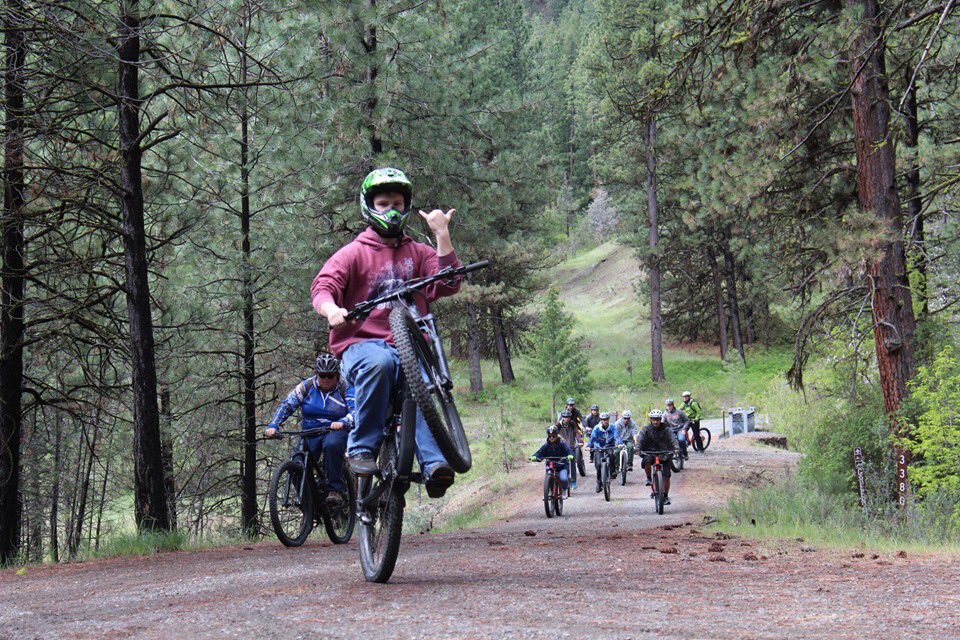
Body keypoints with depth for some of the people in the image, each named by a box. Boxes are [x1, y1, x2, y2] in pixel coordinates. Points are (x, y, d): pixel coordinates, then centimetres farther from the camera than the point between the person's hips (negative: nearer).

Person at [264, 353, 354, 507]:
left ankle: (337, 490, -29)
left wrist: (342, 423, -37)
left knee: (332, 445, -39)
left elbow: (355, 411, -14)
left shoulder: (345, 389, -2)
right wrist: (273, 426, -18)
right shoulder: (307, 386, 3)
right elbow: (286, 406, -1)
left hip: (335, 431, -3)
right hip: (310, 433, 3)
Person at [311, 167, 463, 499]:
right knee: (379, 363, -38)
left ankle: (434, 463, -41)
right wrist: (331, 309, -28)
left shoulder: (417, 253, 19)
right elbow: (323, 286, -4)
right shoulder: (354, 253, 11)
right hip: (361, 343, -2)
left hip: (409, 345, 2)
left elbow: (448, 284, 3)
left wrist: (442, 233, -2)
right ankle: (362, 448, -29)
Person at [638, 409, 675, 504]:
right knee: (647, 460, -36)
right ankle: (648, 478, -11)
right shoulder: (646, 430, -3)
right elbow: (640, 440, -13)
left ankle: (666, 496, 10)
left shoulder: (666, 430, -4)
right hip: (649, 452, 0)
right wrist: (638, 448, -34)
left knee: (666, 476, -7)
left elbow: (672, 440, -15)